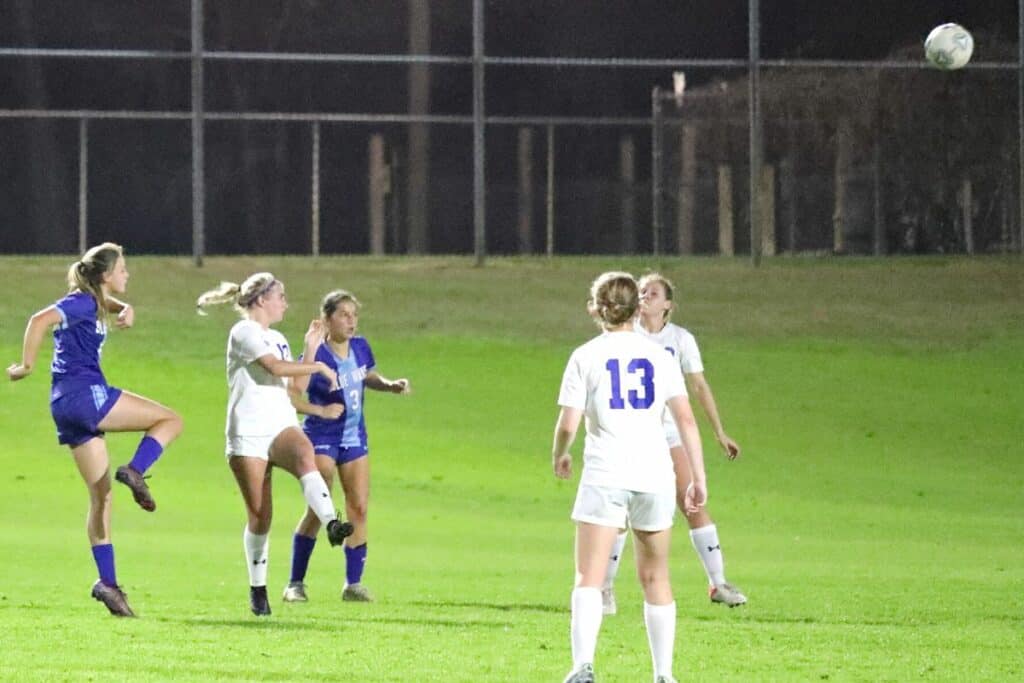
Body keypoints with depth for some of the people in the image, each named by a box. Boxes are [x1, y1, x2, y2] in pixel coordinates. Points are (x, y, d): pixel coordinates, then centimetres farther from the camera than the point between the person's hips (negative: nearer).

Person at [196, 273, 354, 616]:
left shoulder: (277, 339, 22)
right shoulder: (244, 332, -3)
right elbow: (276, 367, -17)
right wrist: (319, 367, -8)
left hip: (282, 427, 5)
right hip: (248, 434, -5)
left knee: (305, 458, -32)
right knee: (260, 514, -5)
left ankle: (332, 524, -55)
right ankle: (257, 589, 11)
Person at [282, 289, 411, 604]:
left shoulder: (360, 348, 0)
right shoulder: (317, 355, -18)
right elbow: (291, 396, -22)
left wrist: (391, 385, 4)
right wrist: (321, 410, -24)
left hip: (354, 437, 6)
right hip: (322, 438, -6)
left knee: (359, 508, 2)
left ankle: (354, 583, 10)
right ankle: (295, 583, -2)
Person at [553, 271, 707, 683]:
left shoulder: (585, 357, 0)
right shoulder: (658, 356, 7)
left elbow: (568, 424, -2)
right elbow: (685, 419, 1)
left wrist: (559, 456, 19)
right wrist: (698, 478, 5)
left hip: (605, 475, -3)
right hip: (654, 476, 3)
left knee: (589, 578, -6)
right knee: (655, 579, 15)